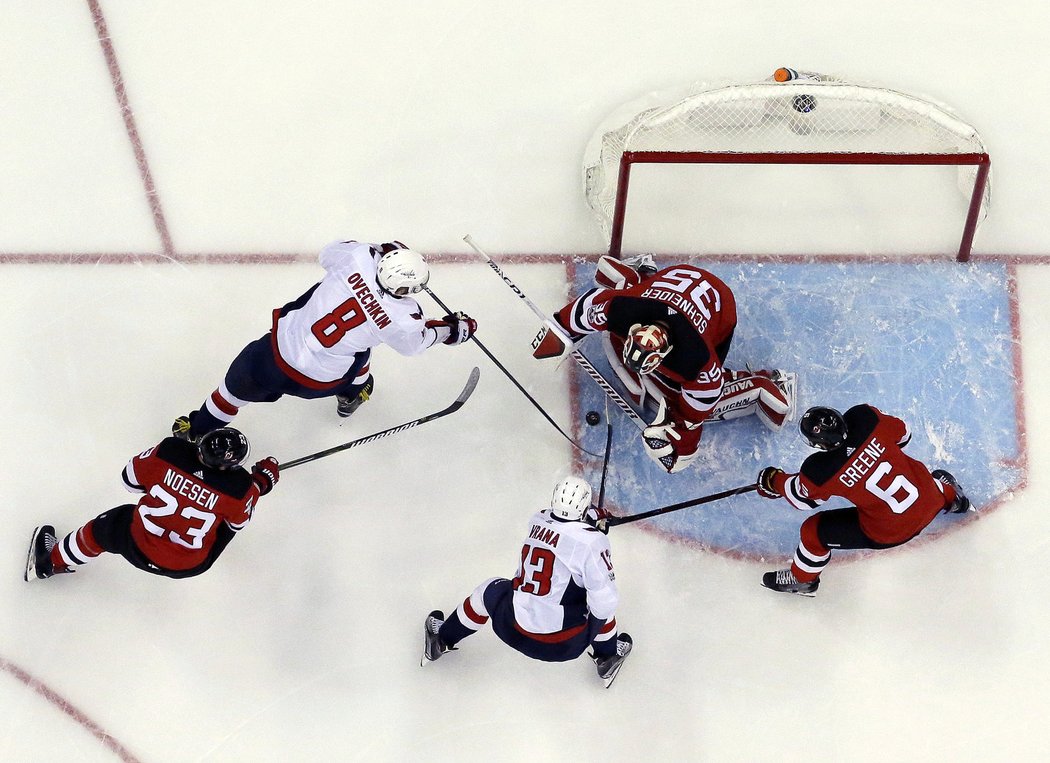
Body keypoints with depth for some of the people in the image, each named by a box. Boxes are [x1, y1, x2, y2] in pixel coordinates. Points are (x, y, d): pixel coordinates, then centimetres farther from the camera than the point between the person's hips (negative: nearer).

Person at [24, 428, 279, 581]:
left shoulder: (170, 451, -24)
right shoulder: (240, 487, -27)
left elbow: (131, 479, -5)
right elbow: (238, 522, -3)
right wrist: (261, 482, 8)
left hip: (137, 547, 1)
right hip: (188, 567, -1)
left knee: (103, 528, 32)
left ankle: (51, 561, 53)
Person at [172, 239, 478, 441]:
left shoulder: (358, 256, -21)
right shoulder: (402, 319, -23)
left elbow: (329, 253, 4)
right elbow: (415, 341, 2)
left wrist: (381, 250, 11)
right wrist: (454, 329, 16)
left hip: (275, 352, 1)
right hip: (317, 382, -1)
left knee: (237, 386, 27)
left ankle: (198, 429, 48)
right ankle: (352, 394, 54)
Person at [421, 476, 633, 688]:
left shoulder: (538, 520, -2)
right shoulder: (593, 542, -19)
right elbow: (605, 599, -19)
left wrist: (590, 516, 29)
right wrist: (591, 629, -2)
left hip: (514, 630, 4)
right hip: (564, 644, -3)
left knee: (491, 591, 33)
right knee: (602, 599, 23)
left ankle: (441, 639, 50)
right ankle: (608, 658, 43)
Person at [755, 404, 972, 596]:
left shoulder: (819, 472, -27)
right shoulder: (865, 417, -21)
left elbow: (803, 498, -4)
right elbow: (902, 434, 1)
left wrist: (774, 481, 14)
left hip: (892, 531, -4)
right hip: (928, 494, 4)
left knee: (814, 531, 13)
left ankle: (802, 579, 38)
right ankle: (952, 496, 70)